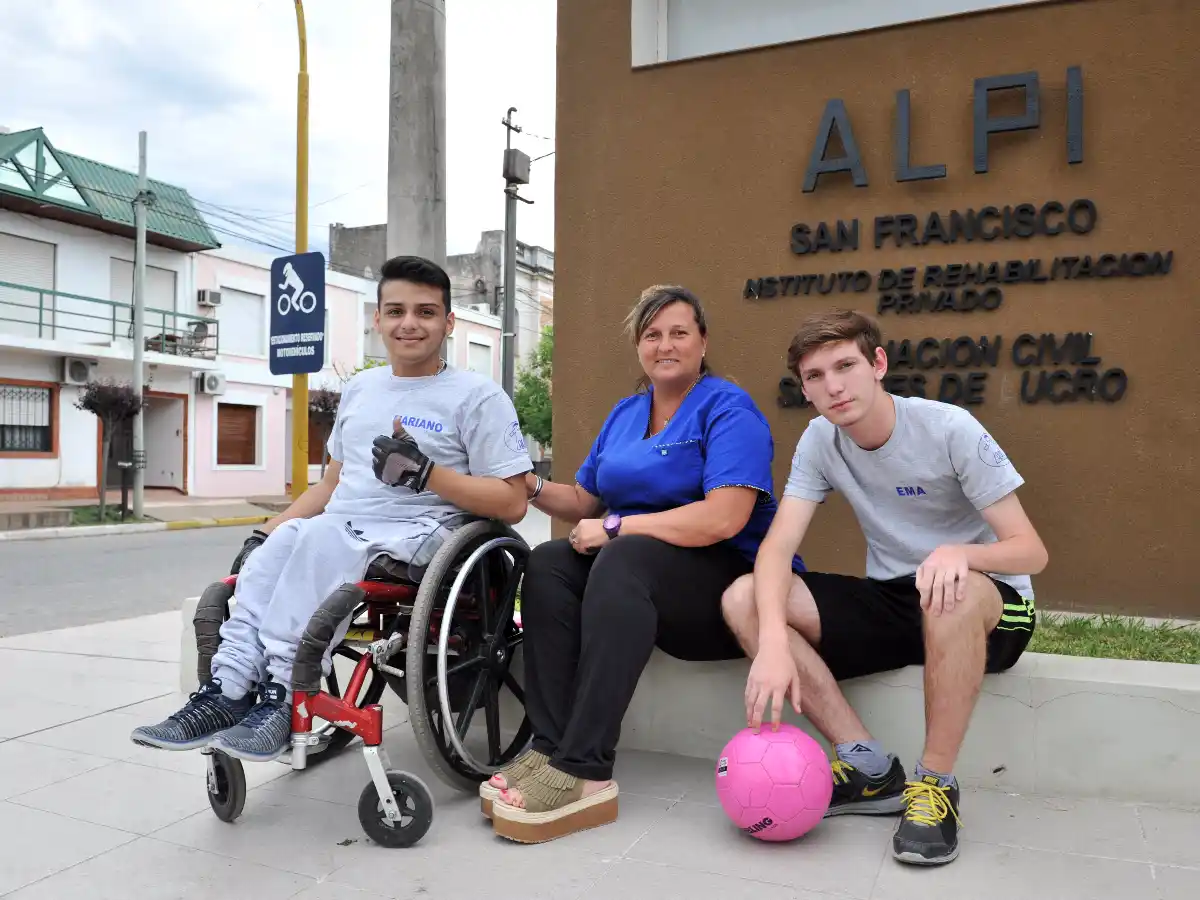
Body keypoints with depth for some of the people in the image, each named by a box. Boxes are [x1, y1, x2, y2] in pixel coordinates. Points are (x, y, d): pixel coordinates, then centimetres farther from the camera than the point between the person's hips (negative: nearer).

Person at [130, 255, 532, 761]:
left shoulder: (477, 396, 0)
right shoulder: (360, 388, 20)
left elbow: (512, 503, -6)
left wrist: (425, 473, -16)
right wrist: (263, 533, 14)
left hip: (417, 535, -5)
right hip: (337, 533, 6)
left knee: (321, 535, -34)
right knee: (270, 554, -26)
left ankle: (277, 695, -29)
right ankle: (227, 690, -28)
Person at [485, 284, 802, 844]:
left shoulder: (729, 410, -7)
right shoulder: (624, 414, 15)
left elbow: (724, 519, -22)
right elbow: (586, 501, 18)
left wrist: (614, 526, -19)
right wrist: (532, 488, -2)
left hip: (729, 582, -6)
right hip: (636, 568, 7)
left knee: (623, 558, -34)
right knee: (548, 564, -18)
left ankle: (584, 772, -36)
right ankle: (551, 748, -26)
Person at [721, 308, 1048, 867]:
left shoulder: (950, 429, -17)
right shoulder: (820, 440, -6)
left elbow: (1031, 551, -16)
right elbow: (778, 547, -17)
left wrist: (961, 552, -39)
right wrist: (773, 640, -35)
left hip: (989, 609, -4)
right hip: (889, 601, 4)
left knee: (954, 594, -41)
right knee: (743, 600, -17)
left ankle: (935, 782, -19)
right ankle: (870, 768, -13)